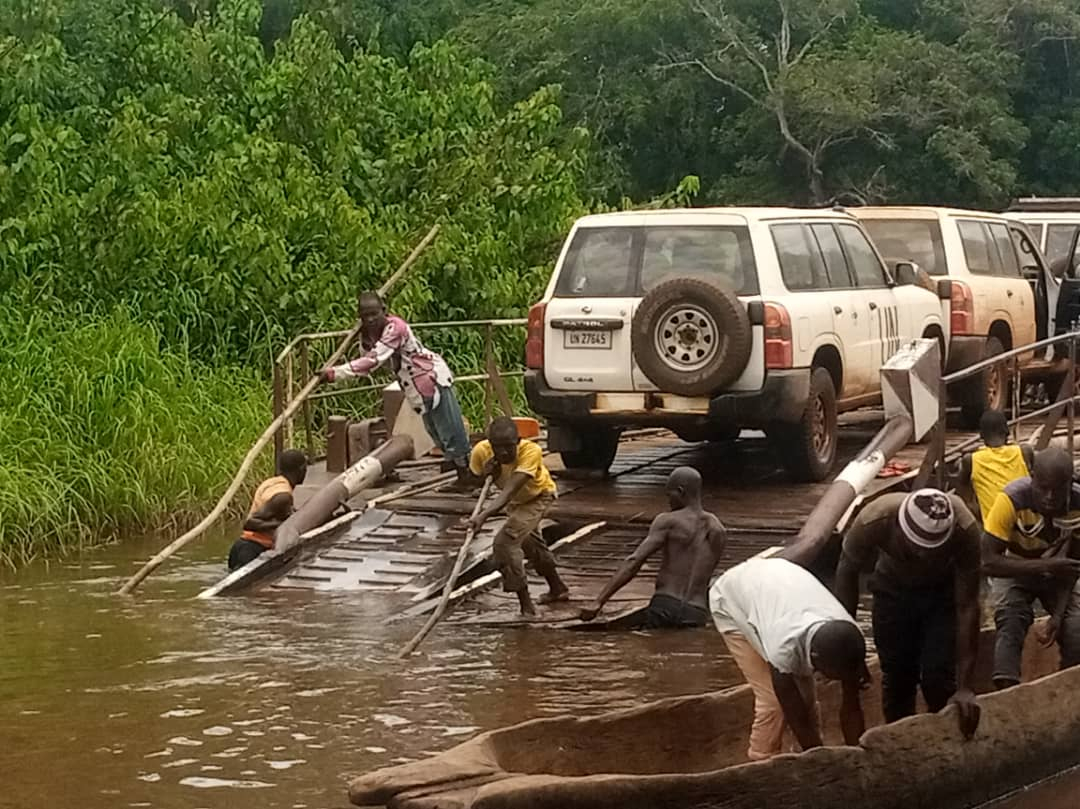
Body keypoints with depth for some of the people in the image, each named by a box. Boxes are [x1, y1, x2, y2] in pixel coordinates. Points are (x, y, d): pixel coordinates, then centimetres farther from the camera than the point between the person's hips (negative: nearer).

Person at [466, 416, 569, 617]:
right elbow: (476, 478, -9)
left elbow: (510, 490, -51)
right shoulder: (481, 452, -31)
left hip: (538, 496, -6)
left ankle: (526, 605, -14)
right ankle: (558, 589, 51)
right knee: (529, 542, 26)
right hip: (516, 501, 6)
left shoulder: (531, 451, -43)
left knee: (505, 541, -23)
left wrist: (484, 515, -64)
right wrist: (486, 474, -34)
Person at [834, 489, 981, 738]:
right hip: (894, 589, 1)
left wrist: (966, 687, -32)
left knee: (938, 677, -13)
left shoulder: (965, 530, -38)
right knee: (896, 676, 0)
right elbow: (847, 573, -15)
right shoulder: (874, 521, -36)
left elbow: (967, 608, -31)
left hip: (944, 590, -1)